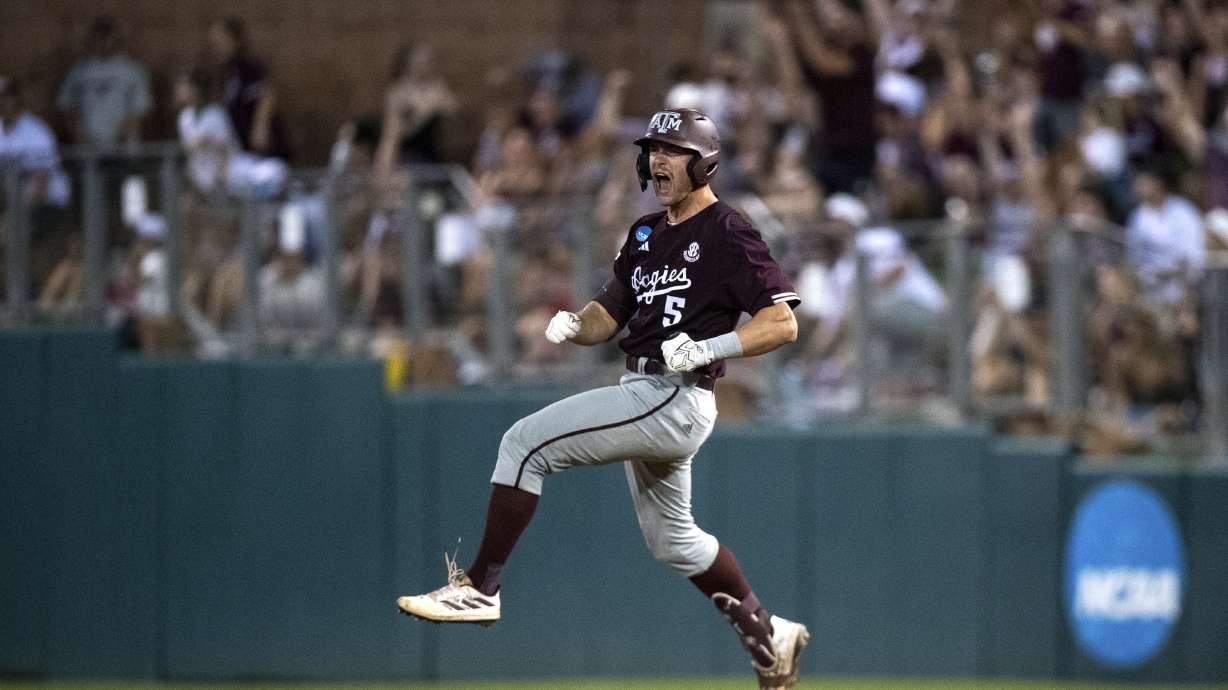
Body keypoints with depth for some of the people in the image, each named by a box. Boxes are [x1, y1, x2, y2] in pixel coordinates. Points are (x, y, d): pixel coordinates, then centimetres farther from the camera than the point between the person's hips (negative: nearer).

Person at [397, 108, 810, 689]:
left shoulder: (727, 233, -9)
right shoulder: (646, 234, 18)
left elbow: (783, 323, -15)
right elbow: (607, 315, 20)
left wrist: (708, 348, -26)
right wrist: (573, 326, -3)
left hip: (674, 400, -10)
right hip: (643, 397, 10)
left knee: (526, 442, -17)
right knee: (670, 538, 21)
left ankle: (481, 587, -17)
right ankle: (767, 636, 32)